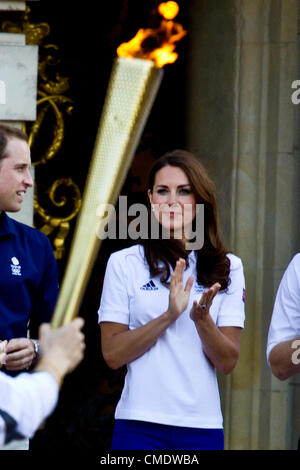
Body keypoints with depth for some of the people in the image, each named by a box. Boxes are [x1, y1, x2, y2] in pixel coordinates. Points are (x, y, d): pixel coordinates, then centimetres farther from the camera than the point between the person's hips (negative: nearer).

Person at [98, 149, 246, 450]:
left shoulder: (227, 268, 7)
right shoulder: (124, 263, 2)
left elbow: (227, 363, 2)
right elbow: (112, 354, -3)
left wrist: (202, 320, -15)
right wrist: (169, 316, -13)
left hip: (202, 424, 2)